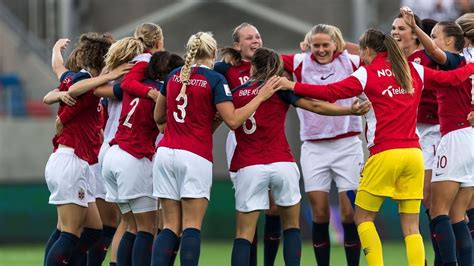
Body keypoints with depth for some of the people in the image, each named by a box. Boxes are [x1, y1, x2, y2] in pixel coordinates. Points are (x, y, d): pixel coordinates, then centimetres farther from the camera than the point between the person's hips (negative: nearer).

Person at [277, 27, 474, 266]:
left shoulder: (367, 73, -2)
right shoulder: (414, 70, 11)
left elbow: (330, 93, -10)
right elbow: (451, 78, 21)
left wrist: (292, 86, -3)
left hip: (385, 155, -4)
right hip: (413, 154, 4)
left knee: (363, 218, 9)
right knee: (411, 227, 5)